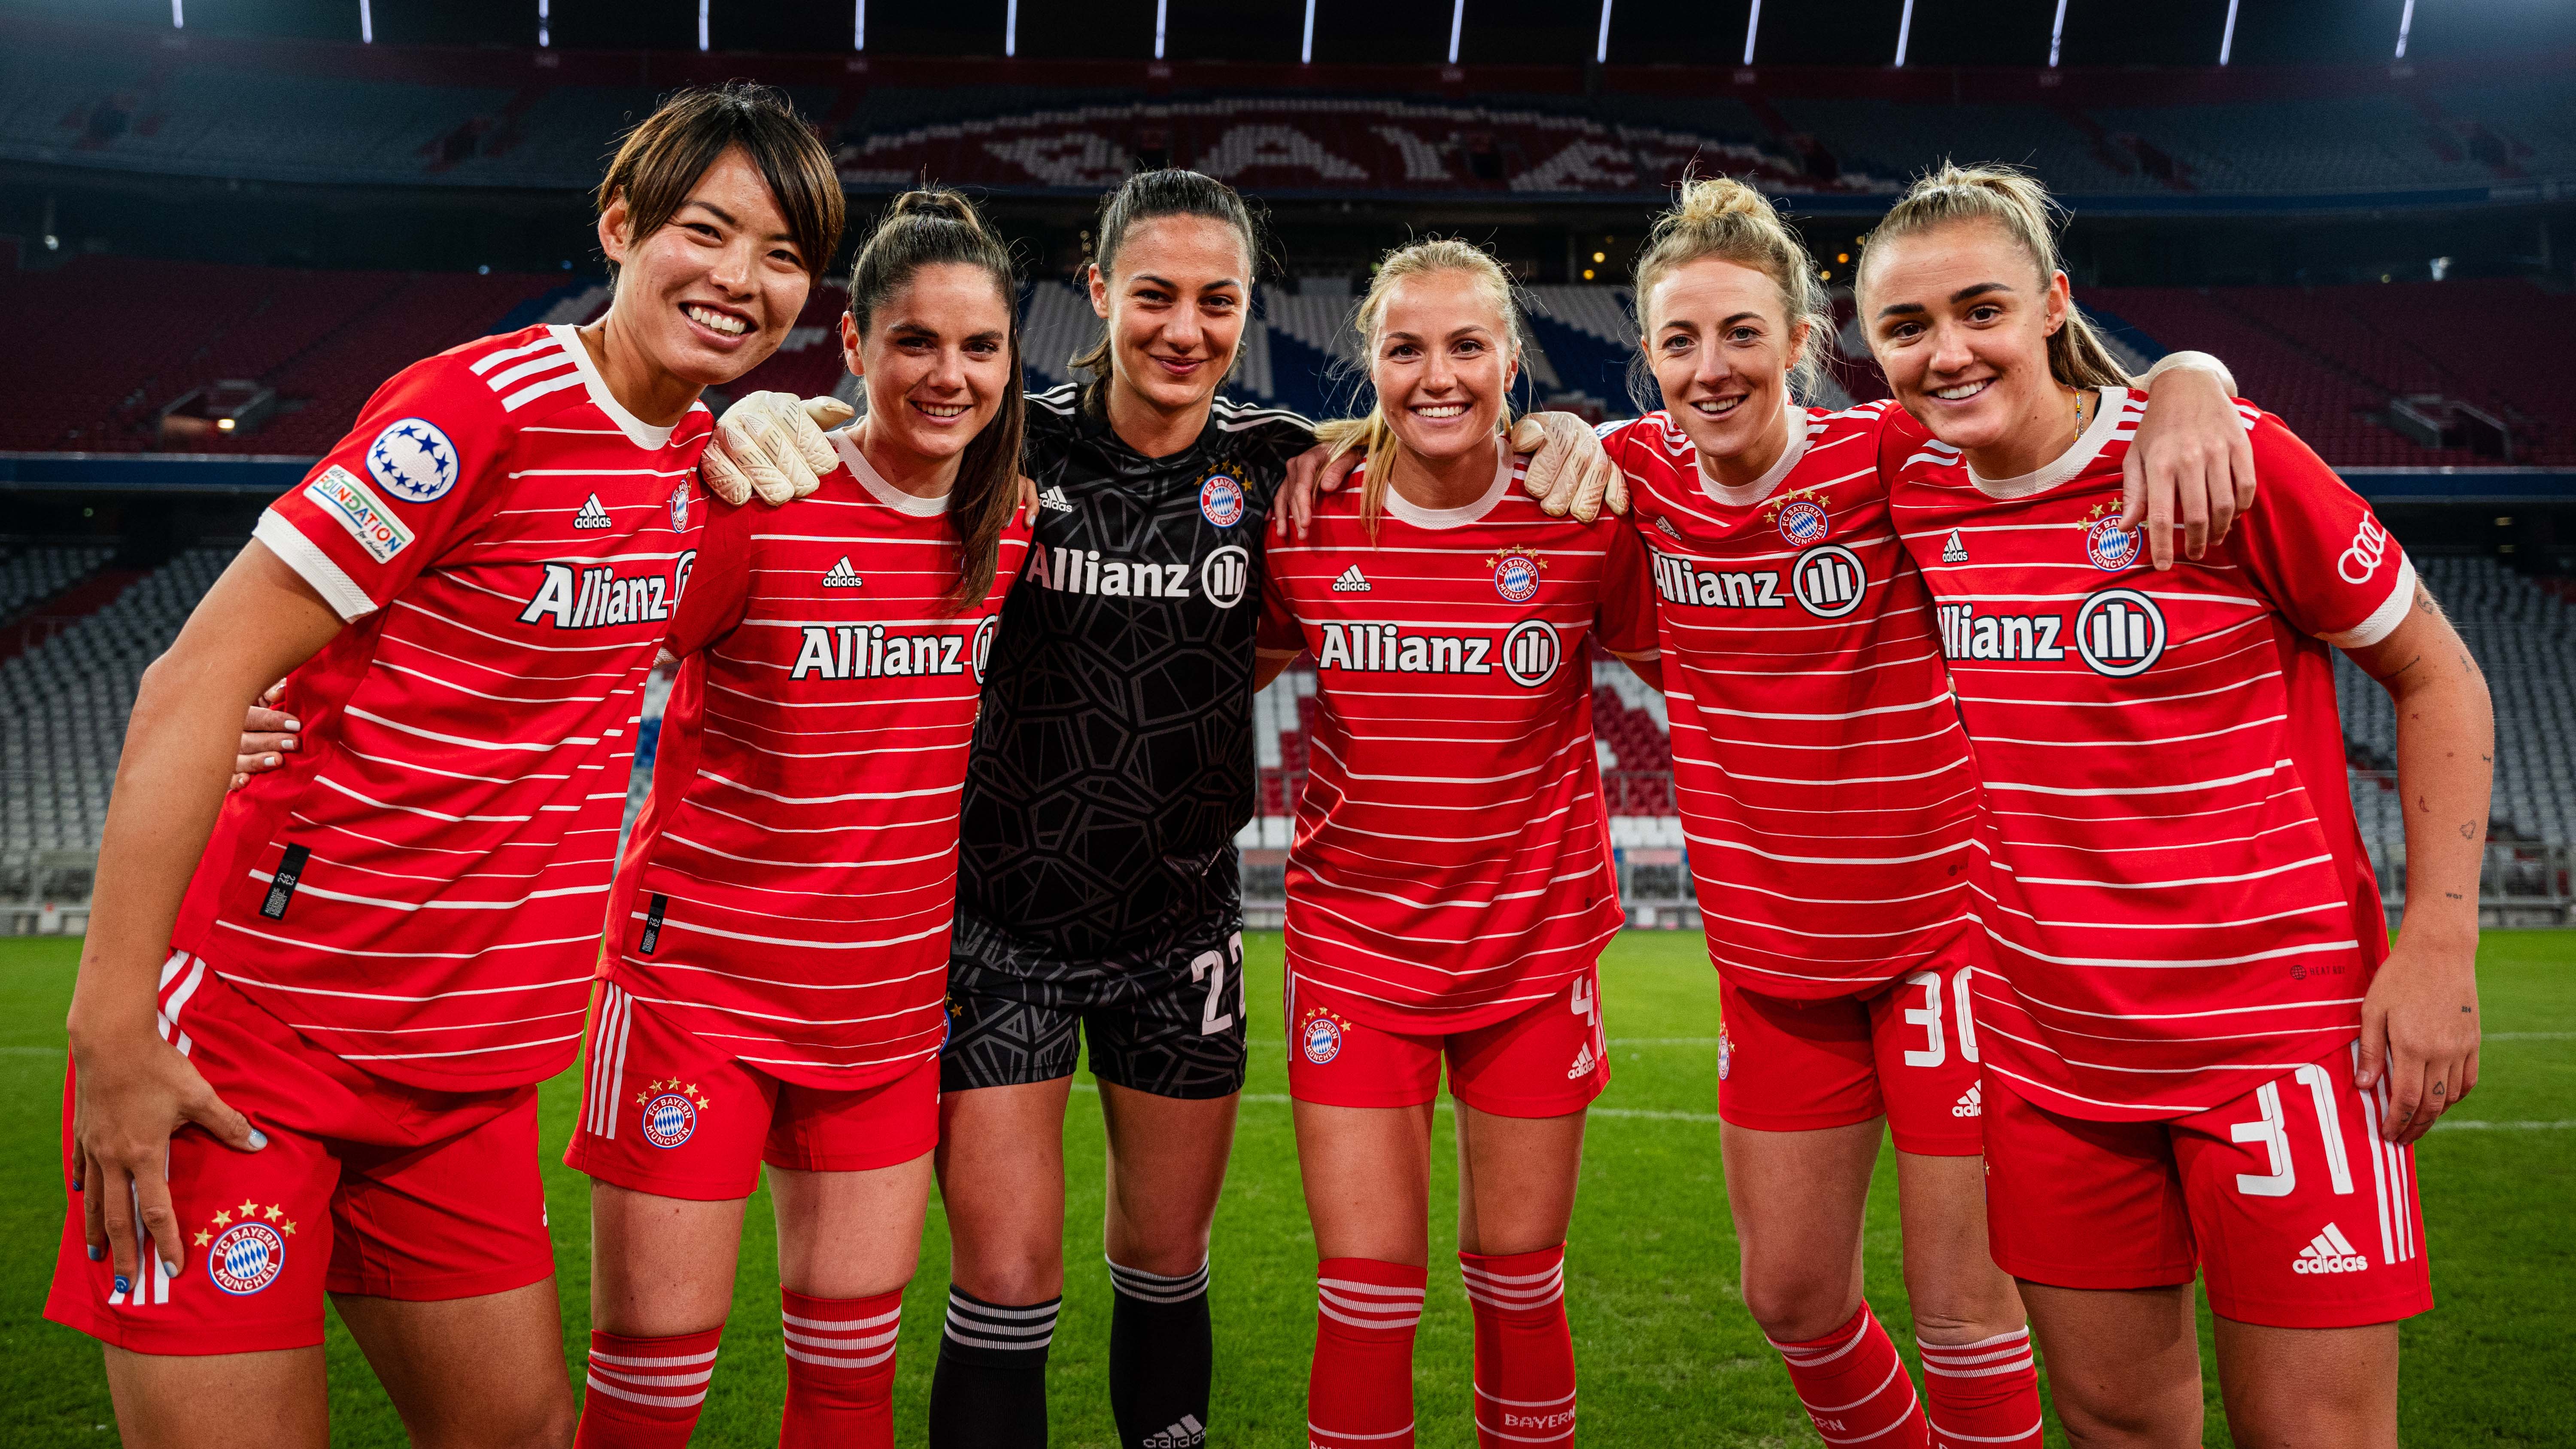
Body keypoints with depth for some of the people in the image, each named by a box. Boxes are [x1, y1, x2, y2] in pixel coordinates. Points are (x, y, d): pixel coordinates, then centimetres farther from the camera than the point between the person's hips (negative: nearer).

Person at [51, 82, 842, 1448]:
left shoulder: (703, 459, 6)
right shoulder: (483, 403, -17)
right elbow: (194, 683, -17)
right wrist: (108, 1030, -19)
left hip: (466, 1072, 7)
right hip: (249, 1044, -7)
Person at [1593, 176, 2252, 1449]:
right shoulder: (1637, 472, -4)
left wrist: (2188, 383, -34)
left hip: (1944, 928, -4)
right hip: (1769, 949, 4)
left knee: (1963, 1315, 5)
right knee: (1789, 1296, 16)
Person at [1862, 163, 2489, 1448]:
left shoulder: (2228, 456, -13)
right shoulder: (1906, 479, -2)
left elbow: (2439, 679, -5)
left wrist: (2437, 947, -10)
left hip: (2278, 1031, -4)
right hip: (2048, 1041, 4)